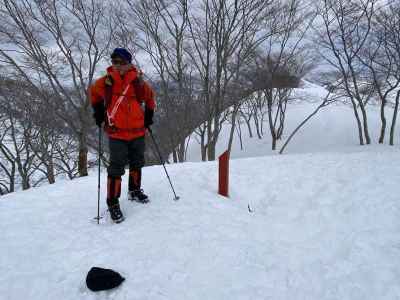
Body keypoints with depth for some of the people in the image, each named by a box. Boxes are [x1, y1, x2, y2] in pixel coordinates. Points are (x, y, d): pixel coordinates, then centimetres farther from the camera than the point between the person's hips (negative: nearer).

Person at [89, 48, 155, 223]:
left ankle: (135, 190, 40)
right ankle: (113, 203, 9)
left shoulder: (138, 82, -4)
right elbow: (94, 94, 14)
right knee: (116, 168, -4)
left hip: (138, 132, 3)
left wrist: (148, 116, 11)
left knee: (137, 164, 18)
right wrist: (98, 114, 9)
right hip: (116, 133, -3)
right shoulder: (106, 82, -6)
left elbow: (150, 97, 14)